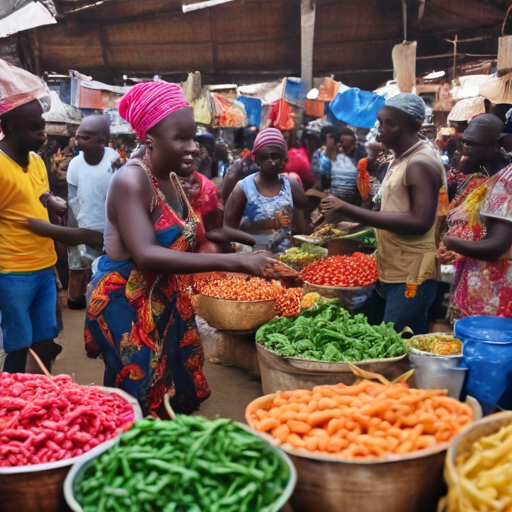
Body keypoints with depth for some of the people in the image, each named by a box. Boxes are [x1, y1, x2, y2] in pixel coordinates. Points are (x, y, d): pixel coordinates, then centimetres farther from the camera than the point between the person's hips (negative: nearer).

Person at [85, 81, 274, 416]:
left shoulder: (172, 180, 5)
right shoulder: (131, 180, -22)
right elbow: (146, 256, -34)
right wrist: (231, 262, -38)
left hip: (163, 300, 8)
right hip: (125, 303, -8)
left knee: (173, 395, 18)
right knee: (141, 405, 4)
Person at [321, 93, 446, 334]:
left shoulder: (421, 163, -16)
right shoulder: (400, 160, 14)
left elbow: (420, 221, -27)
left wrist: (347, 208, -26)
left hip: (411, 278, -9)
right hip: (389, 272, 10)